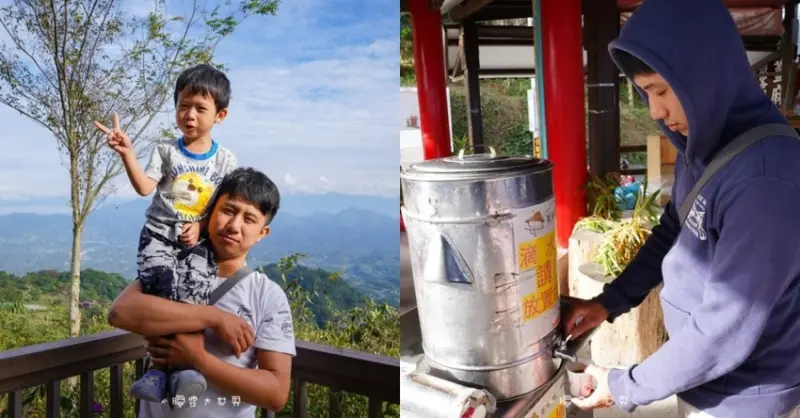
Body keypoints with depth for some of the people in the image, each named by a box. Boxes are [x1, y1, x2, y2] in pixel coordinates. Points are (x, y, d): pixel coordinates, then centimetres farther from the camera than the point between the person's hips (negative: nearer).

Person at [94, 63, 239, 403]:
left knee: (195, 288, -26)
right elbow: (144, 187, -8)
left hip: (199, 242, 1)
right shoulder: (166, 152, 4)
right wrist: (127, 153, -21)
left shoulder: (225, 161, 6)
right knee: (161, 281, -28)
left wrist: (201, 226, -10)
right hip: (159, 235, 0)